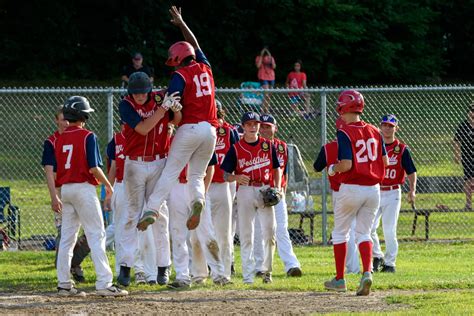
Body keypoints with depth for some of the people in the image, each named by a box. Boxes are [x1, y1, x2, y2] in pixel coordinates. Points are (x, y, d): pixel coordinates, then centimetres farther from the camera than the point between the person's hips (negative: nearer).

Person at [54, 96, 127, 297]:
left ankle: (64, 285, 9)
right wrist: (108, 185, 0)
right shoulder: (87, 137, -9)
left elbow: (55, 170, 9)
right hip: (84, 188, -6)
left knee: (67, 238, 10)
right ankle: (104, 284, -12)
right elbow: (93, 168, -14)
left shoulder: (60, 139, 8)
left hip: (65, 188, 6)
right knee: (96, 235, -6)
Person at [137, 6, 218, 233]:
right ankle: (198, 200, -19)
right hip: (210, 130, 5)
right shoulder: (205, 67, 16)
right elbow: (195, 46, 34)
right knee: (196, 174, 11)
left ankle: (153, 209, -19)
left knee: (170, 172, -9)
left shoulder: (180, 75, -2)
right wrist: (182, 25, 44)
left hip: (190, 128, -5)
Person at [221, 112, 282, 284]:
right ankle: (248, 275, 5)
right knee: (246, 234, 1)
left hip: (265, 190, 1)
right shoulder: (236, 149, 3)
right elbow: (226, 174, 3)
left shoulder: (268, 145, 8)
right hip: (245, 191, -1)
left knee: (269, 231, -6)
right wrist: (237, 178, -18)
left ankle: (267, 270, 9)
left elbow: (276, 169, 14)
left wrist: (277, 187, -1)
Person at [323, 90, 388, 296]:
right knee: (364, 233, 9)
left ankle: (340, 279, 16)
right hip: (373, 189, 5)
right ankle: (367, 273, -14)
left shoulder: (345, 132, -12)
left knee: (340, 232, 12)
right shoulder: (374, 131, 6)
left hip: (351, 189, -5)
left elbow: (347, 164, -20)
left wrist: (333, 169, -1)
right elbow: (385, 161, 8)